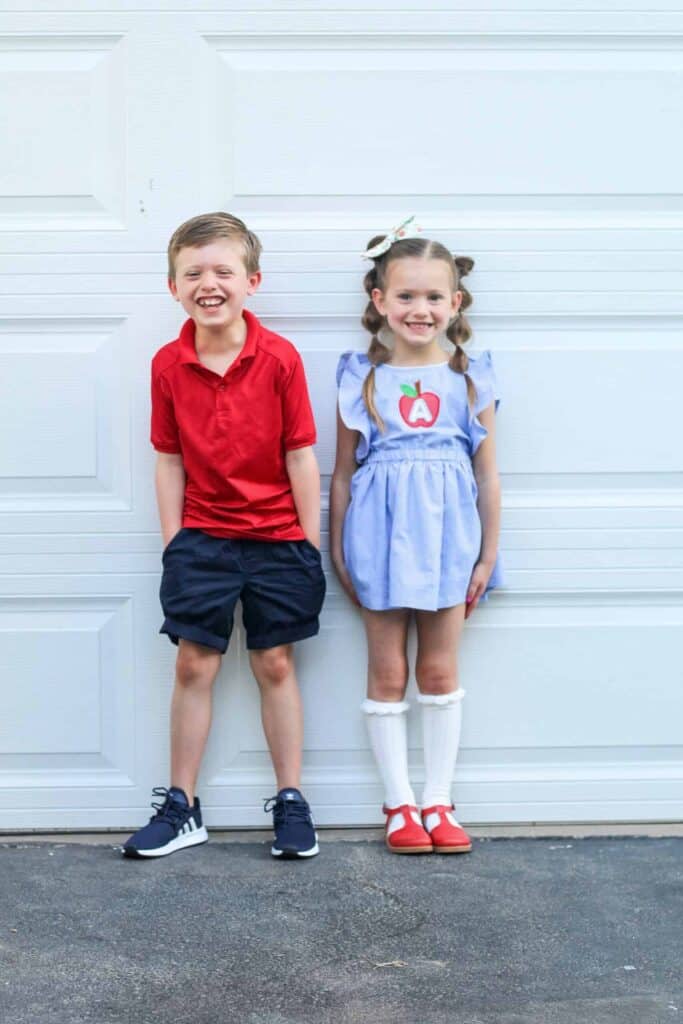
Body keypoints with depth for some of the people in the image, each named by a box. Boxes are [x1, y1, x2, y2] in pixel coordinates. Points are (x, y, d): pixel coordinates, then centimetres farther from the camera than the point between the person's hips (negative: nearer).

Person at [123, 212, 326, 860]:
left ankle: (290, 800, 19)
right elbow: (169, 461, 2)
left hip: (276, 538, -1)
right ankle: (180, 806, 17)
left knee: (275, 665, 7)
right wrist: (172, 542, 0)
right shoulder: (168, 365, -3)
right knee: (193, 666, 6)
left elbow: (301, 456, -6)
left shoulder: (279, 359, -10)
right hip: (201, 537, 2)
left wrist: (311, 544, -5)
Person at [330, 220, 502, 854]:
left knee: (440, 670, 8)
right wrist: (338, 551, 3)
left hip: (449, 536, 1)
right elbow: (343, 473, 5)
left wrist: (488, 553, 4)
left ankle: (438, 801, 18)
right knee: (387, 673, 5)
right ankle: (399, 803, 15)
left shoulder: (470, 378, 3)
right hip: (383, 534, -1)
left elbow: (488, 474, 5)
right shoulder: (362, 379, 1)